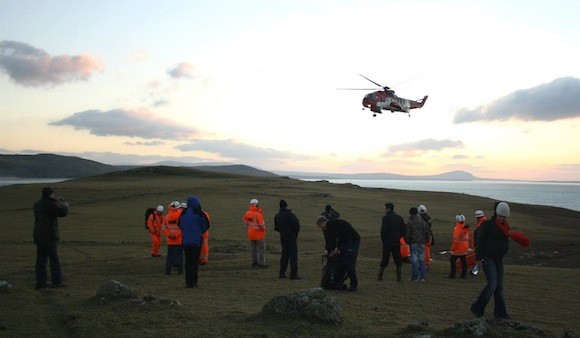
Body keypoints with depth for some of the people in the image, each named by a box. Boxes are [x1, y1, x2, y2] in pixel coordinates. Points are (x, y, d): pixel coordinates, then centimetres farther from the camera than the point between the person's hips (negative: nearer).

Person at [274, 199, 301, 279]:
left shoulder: (277, 216, 7)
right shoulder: (289, 214, -14)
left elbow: (276, 228, 11)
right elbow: (297, 224, -17)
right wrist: (295, 232, -1)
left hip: (283, 237, 6)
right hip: (291, 237, -6)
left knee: (284, 254, 16)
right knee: (293, 254, -3)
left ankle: (282, 273, 16)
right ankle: (293, 274, -7)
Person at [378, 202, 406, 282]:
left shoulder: (385, 218, -10)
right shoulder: (399, 218, 7)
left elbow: (383, 230, -16)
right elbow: (403, 231, 7)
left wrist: (383, 239, -2)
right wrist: (398, 238, 15)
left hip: (387, 242, -4)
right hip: (397, 242, 4)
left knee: (385, 259, 4)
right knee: (398, 260, 9)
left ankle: (380, 276, 7)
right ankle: (399, 277, 7)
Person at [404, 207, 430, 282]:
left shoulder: (409, 223, -8)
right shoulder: (423, 222, 9)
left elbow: (407, 234, -8)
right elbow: (427, 233, 12)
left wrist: (407, 241, 7)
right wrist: (425, 240, 22)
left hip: (413, 242, -5)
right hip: (422, 242, 5)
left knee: (414, 260, -2)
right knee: (422, 259, 10)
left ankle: (415, 277, 0)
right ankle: (423, 277, 10)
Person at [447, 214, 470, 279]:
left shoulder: (457, 228, -20)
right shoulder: (466, 227, 7)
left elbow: (456, 240, -21)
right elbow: (468, 238, 15)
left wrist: (452, 248, -13)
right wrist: (467, 246, 24)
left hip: (458, 248, -9)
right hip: (465, 248, 9)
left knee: (452, 260, -1)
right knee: (463, 261, 13)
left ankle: (452, 275, -2)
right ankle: (464, 274, 17)